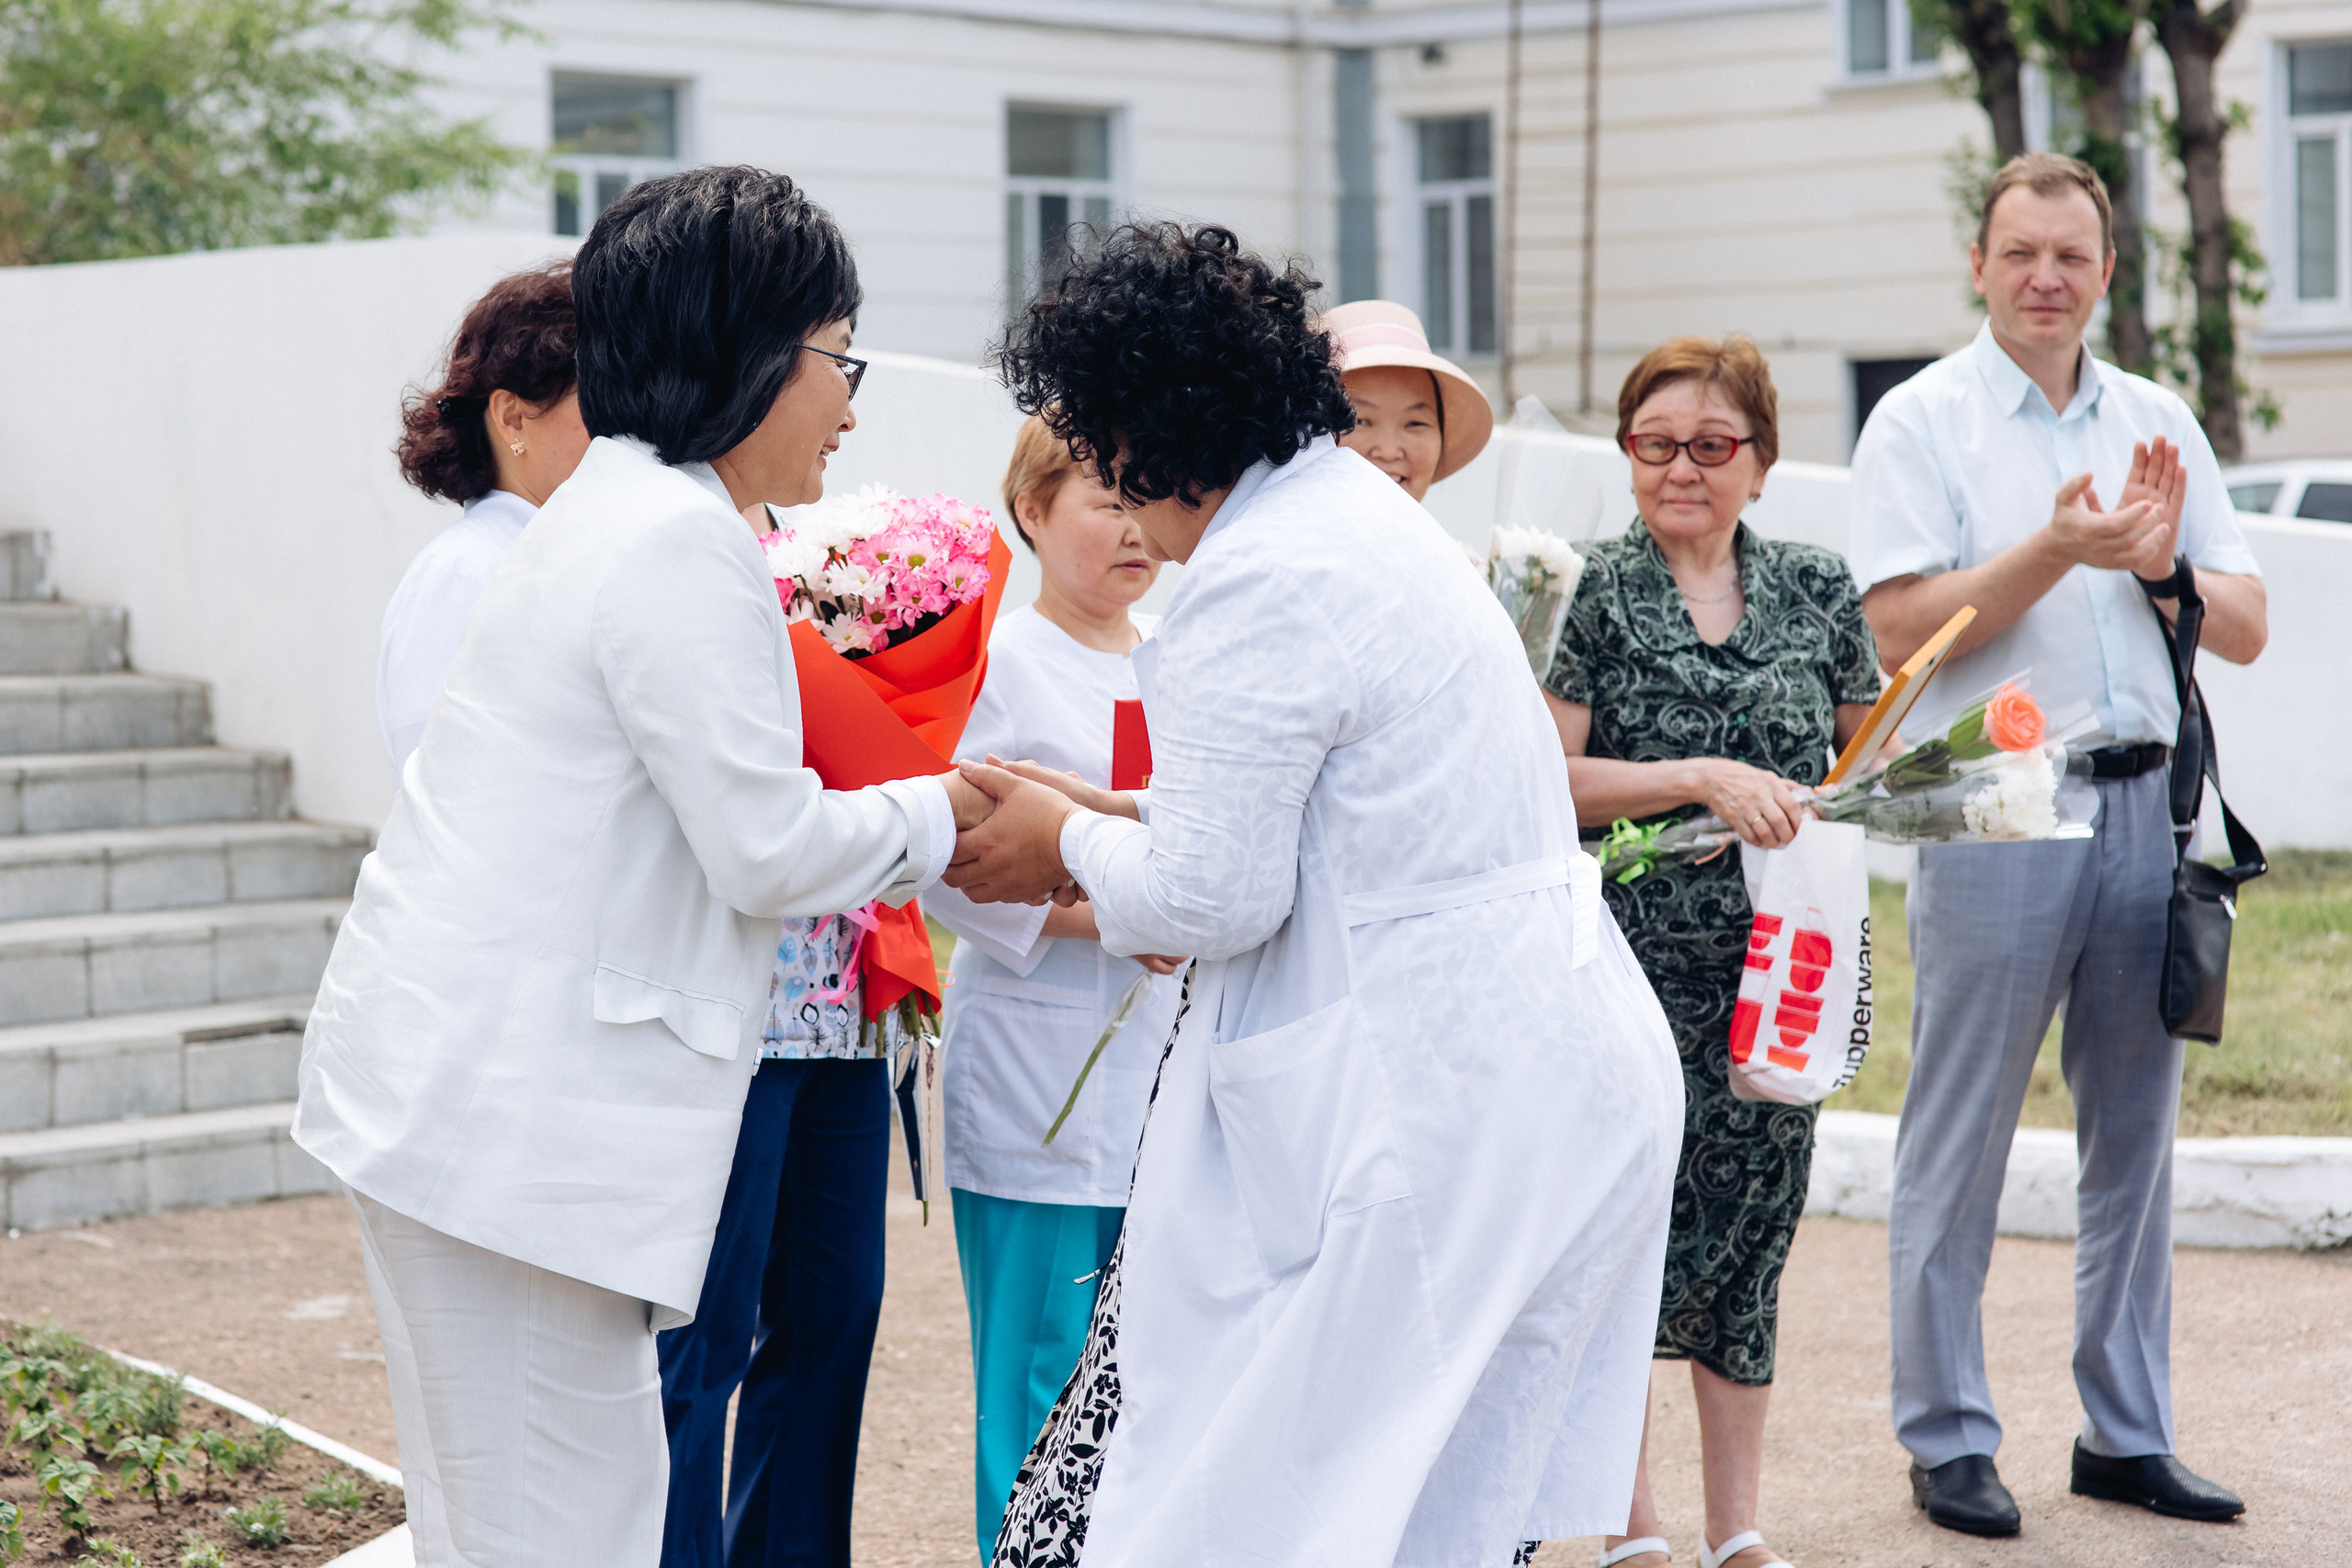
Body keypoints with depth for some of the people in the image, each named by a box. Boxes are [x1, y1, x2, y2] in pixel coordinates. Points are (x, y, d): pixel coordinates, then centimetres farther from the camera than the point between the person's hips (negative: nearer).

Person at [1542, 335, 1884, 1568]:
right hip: (1635, 961, -4)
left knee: (1753, 1228, 9)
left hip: (1778, 957, 4)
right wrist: (1703, 781, -17)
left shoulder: (1818, 594, 9)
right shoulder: (1592, 595, -3)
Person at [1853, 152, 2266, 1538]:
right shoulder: (1922, 422, 0)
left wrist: (2158, 566, -9)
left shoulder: (2159, 422, 13)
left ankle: (2128, 1434, 20)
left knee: (2137, 1136, 10)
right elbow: (1903, 630, -11)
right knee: (1960, 1142, 0)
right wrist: (2057, 549, -18)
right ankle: (1948, 1441, 9)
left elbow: (2246, 629, 9)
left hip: (2145, 803, 5)